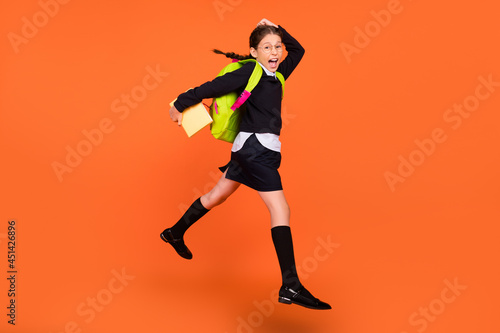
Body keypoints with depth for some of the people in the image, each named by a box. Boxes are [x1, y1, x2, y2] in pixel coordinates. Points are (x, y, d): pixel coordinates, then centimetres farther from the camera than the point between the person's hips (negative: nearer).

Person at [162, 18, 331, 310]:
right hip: (256, 147, -10)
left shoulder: (276, 75, 14)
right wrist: (179, 105, -5)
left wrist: (276, 29, 15)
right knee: (281, 210, -13)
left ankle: (175, 233, 39)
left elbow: (298, 50, 27)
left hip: (252, 149, 10)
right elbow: (212, 88, -10)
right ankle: (291, 287, -14)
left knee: (217, 196, 22)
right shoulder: (251, 72, -10)